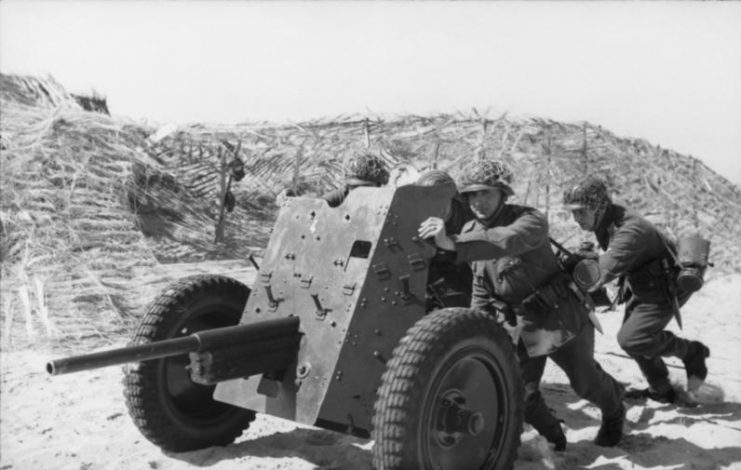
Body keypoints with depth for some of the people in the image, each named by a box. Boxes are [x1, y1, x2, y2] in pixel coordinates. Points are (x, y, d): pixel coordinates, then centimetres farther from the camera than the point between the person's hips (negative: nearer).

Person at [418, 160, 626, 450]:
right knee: (521, 394, 0)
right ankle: (552, 437, 30)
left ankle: (615, 412, 47)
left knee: (585, 382, 12)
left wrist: (454, 244, -62)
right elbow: (481, 288, 11)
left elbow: (507, 240, -48)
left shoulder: (530, 221, -23)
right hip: (516, 325, 5)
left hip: (558, 317, -5)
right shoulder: (470, 233, -2)